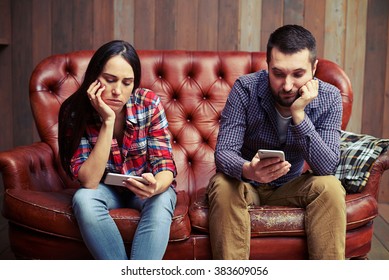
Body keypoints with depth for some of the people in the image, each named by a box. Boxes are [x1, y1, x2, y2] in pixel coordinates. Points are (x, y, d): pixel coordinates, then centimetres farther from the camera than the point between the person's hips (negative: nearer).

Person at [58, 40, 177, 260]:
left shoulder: (149, 104, -19)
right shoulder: (75, 112, -19)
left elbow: (165, 165, -18)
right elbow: (89, 181, -25)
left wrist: (156, 186, -43)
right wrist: (108, 122, -32)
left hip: (146, 187, 0)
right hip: (106, 189, 0)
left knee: (161, 202, -33)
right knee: (83, 199, -32)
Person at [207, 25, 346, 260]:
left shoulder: (329, 98, -15)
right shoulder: (245, 89, -20)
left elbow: (327, 167, -22)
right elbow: (223, 151, -24)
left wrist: (299, 114, -34)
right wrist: (247, 170, -48)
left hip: (291, 187, 2)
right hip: (246, 185, -1)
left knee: (330, 188, -26)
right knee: (223, 186, -33)